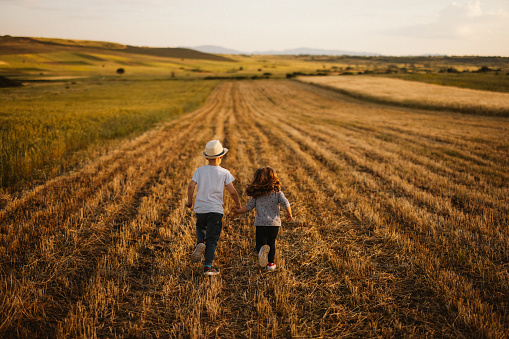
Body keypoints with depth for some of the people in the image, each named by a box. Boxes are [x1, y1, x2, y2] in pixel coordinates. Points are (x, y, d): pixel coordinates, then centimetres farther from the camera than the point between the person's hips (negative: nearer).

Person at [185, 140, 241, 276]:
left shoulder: (200, 170, 4)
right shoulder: (224, 172, -1)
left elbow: (191, 185, -7)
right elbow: (232, 191, -7)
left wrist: (189, 201, 7)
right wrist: (238, 204, 9)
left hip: (200, 208, 2)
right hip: (215, 209, -2)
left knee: (200, 228, 29)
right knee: (212, 239, 4)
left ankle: (200, 243, -2)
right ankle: (208, 266, 0)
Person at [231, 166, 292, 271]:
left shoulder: (257, 194, 2)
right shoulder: (277, 192, 0)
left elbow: (249, 207, 6)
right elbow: (285, 203, -8)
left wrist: (238, 211, 22)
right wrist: (289, 214, 9)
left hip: (261, 223, -1)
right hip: (274, 223, 1)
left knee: (260, 243, 6)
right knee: (271, 243, 19)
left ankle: (262, 249, -28)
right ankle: (271, 263, 19)